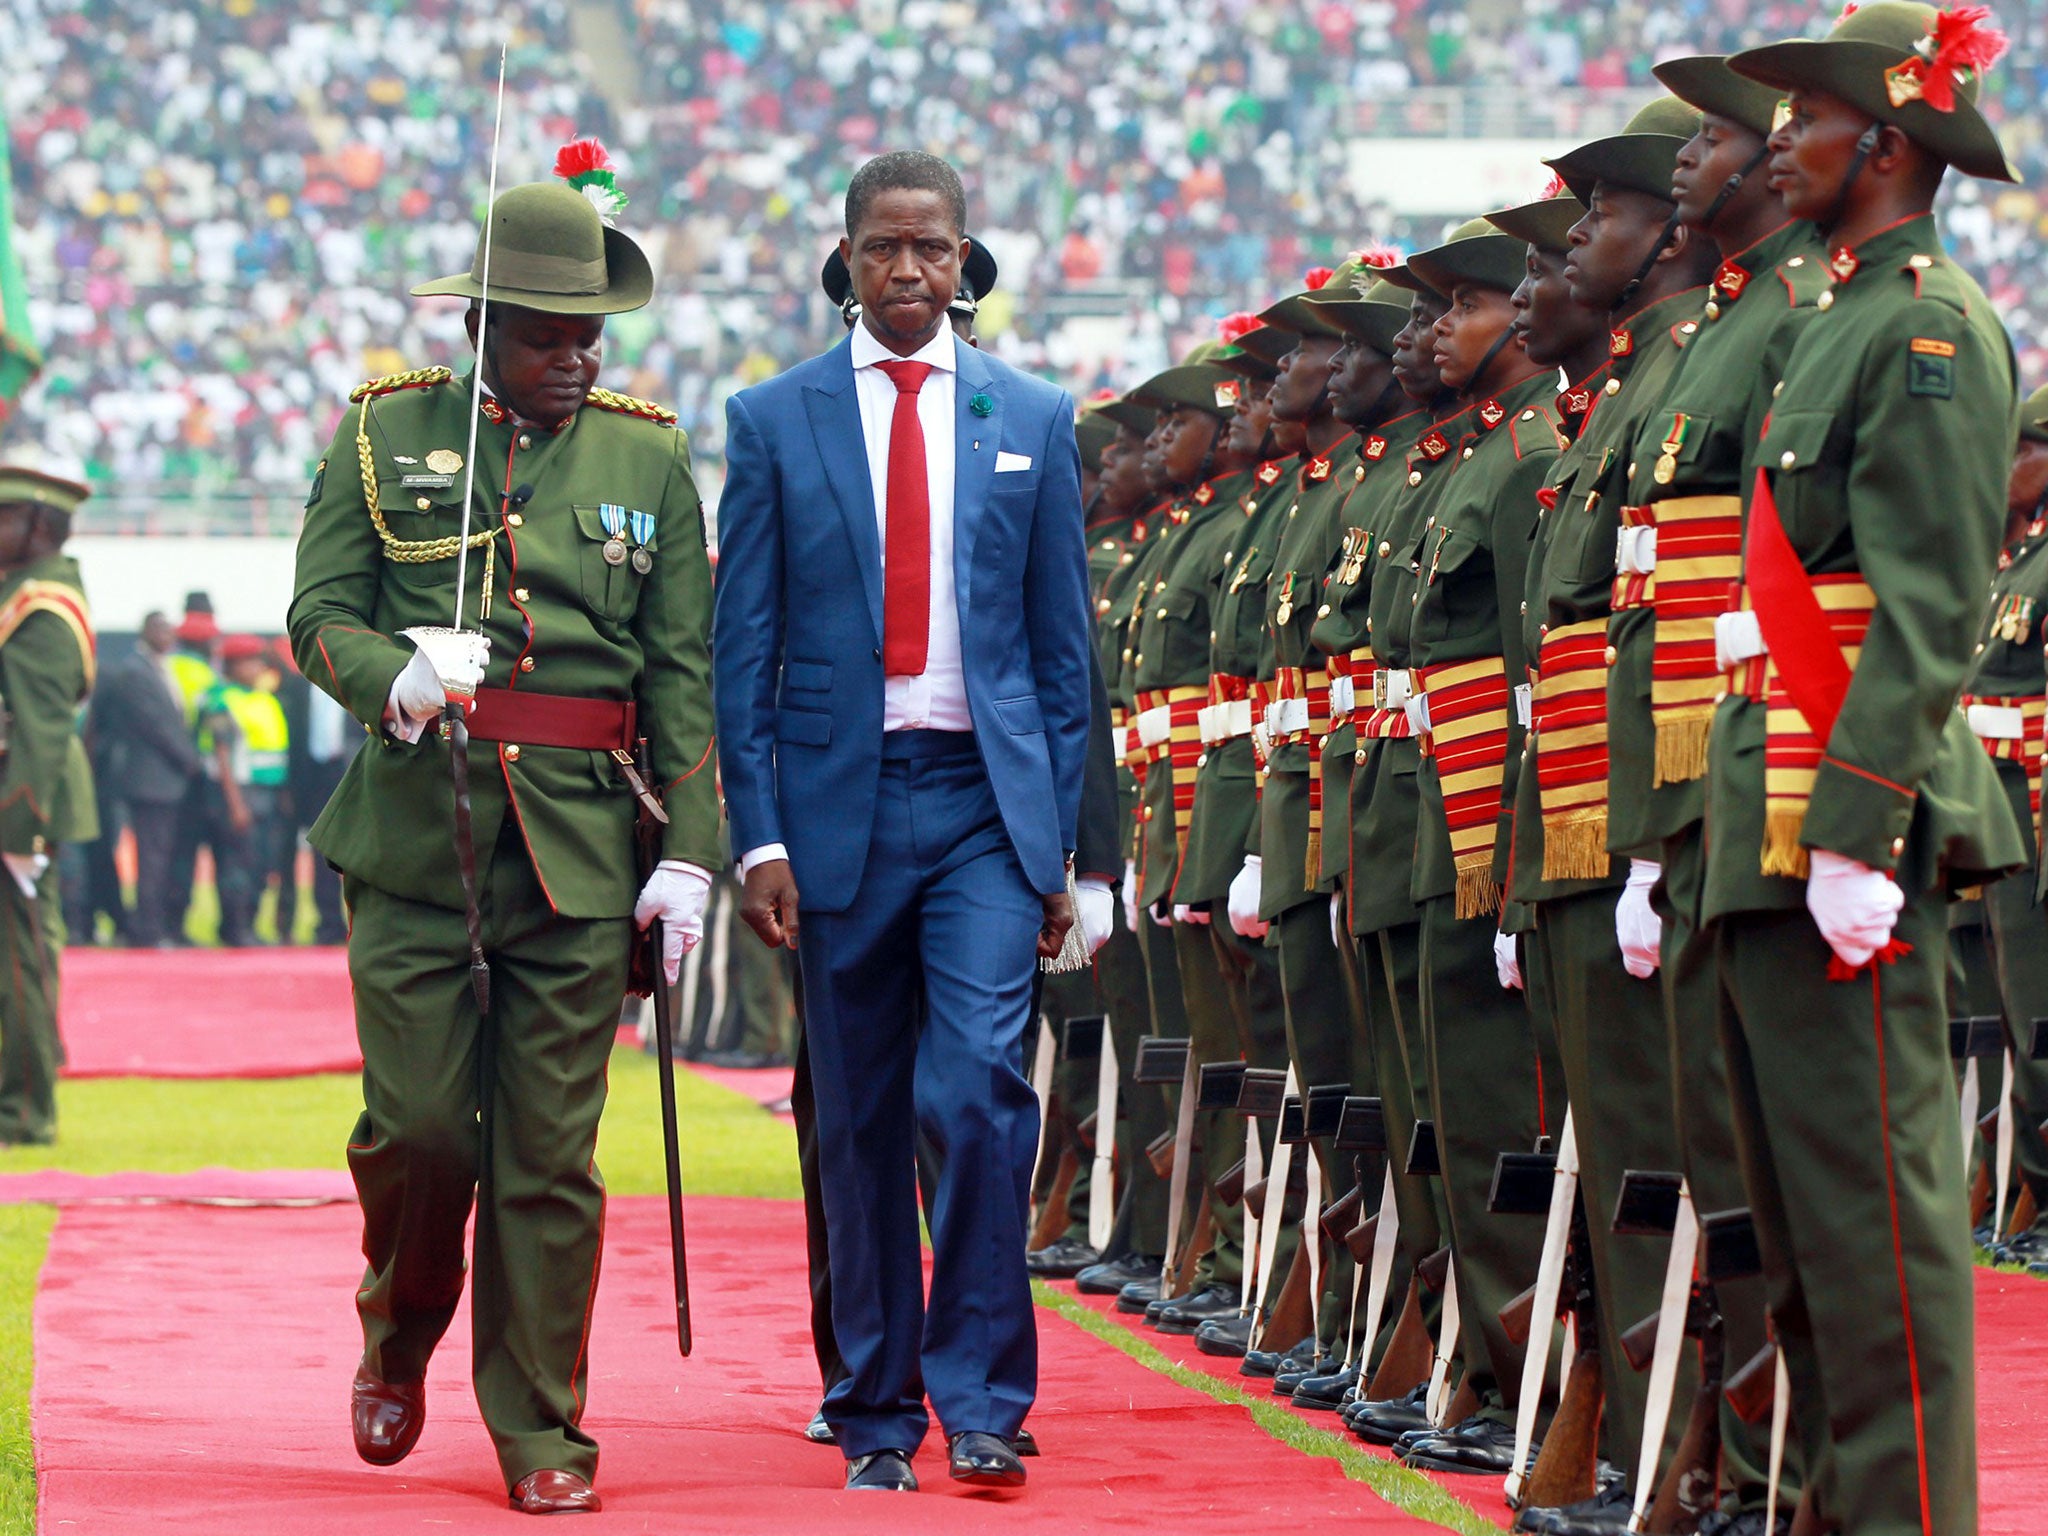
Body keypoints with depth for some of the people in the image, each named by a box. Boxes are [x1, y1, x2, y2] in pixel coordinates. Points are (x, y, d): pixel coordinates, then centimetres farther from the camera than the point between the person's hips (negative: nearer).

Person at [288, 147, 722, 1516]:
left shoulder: (651, 458, 10)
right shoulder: (384, 436, 6)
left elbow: (686, 674, 8)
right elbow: (319, 618, 4)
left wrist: (690, 852, 0)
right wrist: (399, 679, -18)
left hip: (580, 840, 1)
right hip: (414, 828, -1)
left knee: (551, 1149, -1)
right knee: (418, 1121, -4)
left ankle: (542, 1430, 7)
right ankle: (400, 1338, 25)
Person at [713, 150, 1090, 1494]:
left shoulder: (1034, 422, 9)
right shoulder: (775, 421, 6)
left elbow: (1064, 644, 10)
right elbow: (744, 647, 4)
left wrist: (1060, 841, 5)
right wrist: (759, 835, -4)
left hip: (987, 799, 0)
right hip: (841, 800, 0)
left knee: (981, 1083, -16)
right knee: (861, 1123, 5)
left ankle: (982, 1398, -8)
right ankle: (879, 1416, 14)